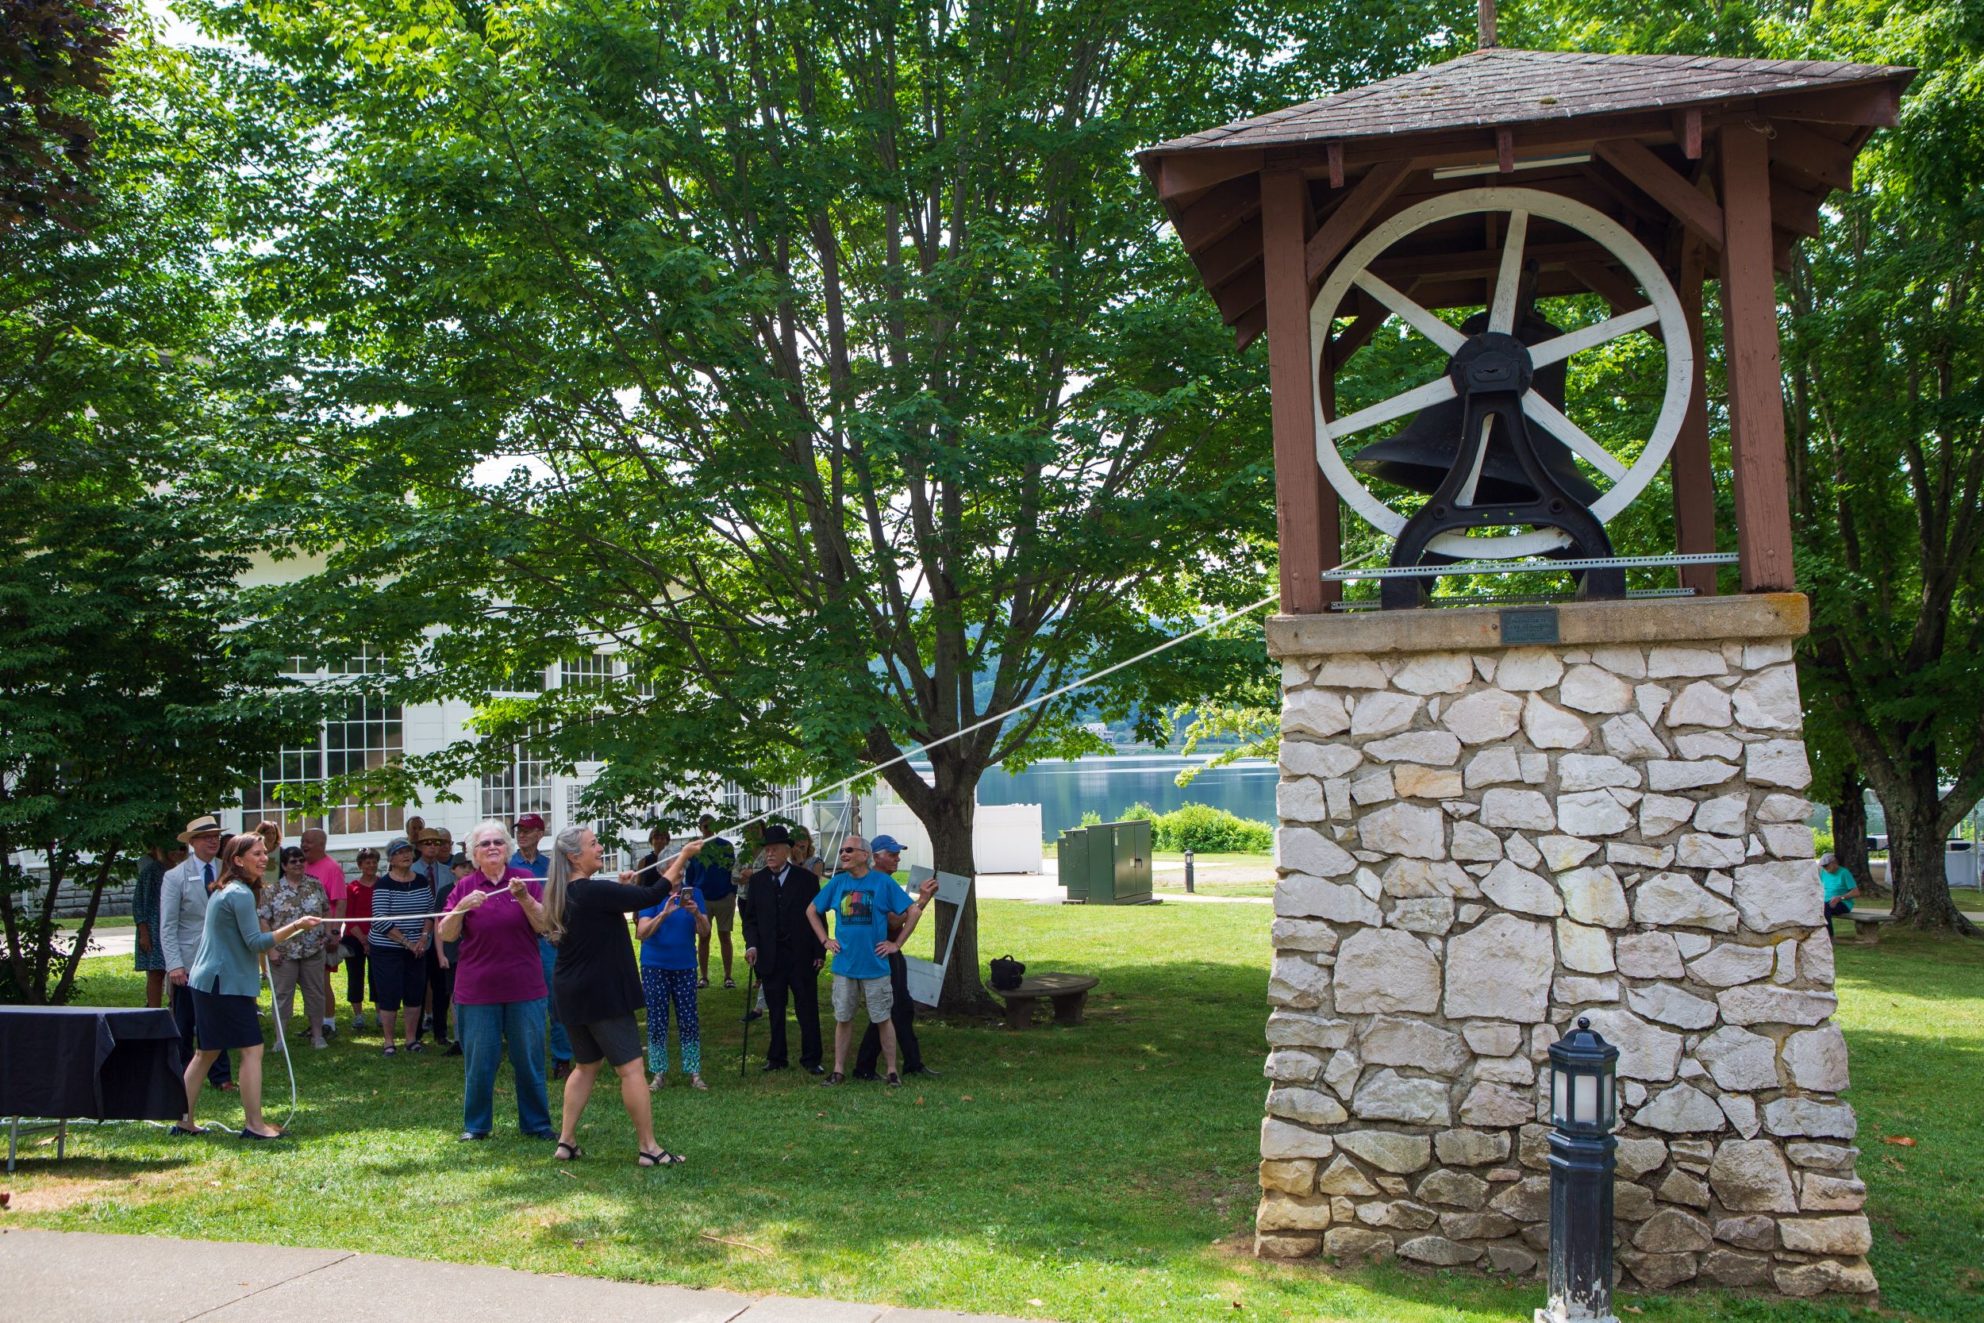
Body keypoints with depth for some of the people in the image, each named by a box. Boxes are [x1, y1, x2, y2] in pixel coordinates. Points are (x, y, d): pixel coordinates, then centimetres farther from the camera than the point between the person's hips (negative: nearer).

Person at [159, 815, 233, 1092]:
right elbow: (167, 927, -6)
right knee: (184, 1024, 8)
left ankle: (220, 1077, 11)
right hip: (188, 962, -2)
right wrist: (174, 964, -15)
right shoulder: (174, 877, -3)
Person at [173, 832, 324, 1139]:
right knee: (252, 1049, -7)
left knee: (207, 1052, 16)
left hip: (207, 981, 11)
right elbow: (255, 942, -20)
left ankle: (185, 1121, 21)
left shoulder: (226, 891, 15)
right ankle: (254, 1124, -6)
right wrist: (296, 926, -20)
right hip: (226, 984, -11)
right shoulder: (241, 894, -16)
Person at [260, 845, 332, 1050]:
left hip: (314, 950, 2)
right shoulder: (272, 891, -2)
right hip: (284, 952, -2)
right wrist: (271, 949, -10)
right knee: (283, 995, 4)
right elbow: (263, 920, -4)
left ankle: (317, 1035, 18)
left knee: (315, 993, 8)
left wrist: (328, 934, 1)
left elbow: (326, 912, 14)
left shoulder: (316, 886, 6)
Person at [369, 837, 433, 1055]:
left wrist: (424, 936, -8)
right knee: (389, 996, -2)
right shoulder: (384, 885, -9)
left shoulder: (422, 882, 7)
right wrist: (406, 942, -17)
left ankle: (411, 1038, 18)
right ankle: (388, 1041, 9)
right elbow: (380, 920, -15)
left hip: (417, 949, 4)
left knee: (414, 995, 7)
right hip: (387, 949, -4)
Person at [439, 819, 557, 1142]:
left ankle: (536, 1123, 17)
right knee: (478, 1061, 5)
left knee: (529, 1058, 6)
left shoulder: (525, 879, 2)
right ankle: (475, 1125, 19)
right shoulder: (464, 887, 4)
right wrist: (462, 907, -19)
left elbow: (545, 926, -4)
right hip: (477, 990, 0)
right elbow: (446, 935, -2)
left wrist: (524, 898, -20)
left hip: (524, 987, 0)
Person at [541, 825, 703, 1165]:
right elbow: (651, 895, -21)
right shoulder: (594, 891, -20)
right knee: (630, 1067, -3)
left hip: (572, 993, 9)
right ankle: (648, 1147, 0)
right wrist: (683, 856, -12)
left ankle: (567, 1141, 19)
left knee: (585, 1066, 19)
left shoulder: (564, 895, 7)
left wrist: (621, 888, 9)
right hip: (603, 994, -9)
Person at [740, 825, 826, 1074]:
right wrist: (752, 944, -6)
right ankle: (776, 1058, 18)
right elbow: (750, 918, 10)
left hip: (802, 957, -2)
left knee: (807, 1009, 2)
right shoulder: (757, 881, 7)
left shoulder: (806, 879, 0)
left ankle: (811, 1059, 10)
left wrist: (819, 952, -3)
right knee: (775, 1010, 7)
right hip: (770, 957, 2)